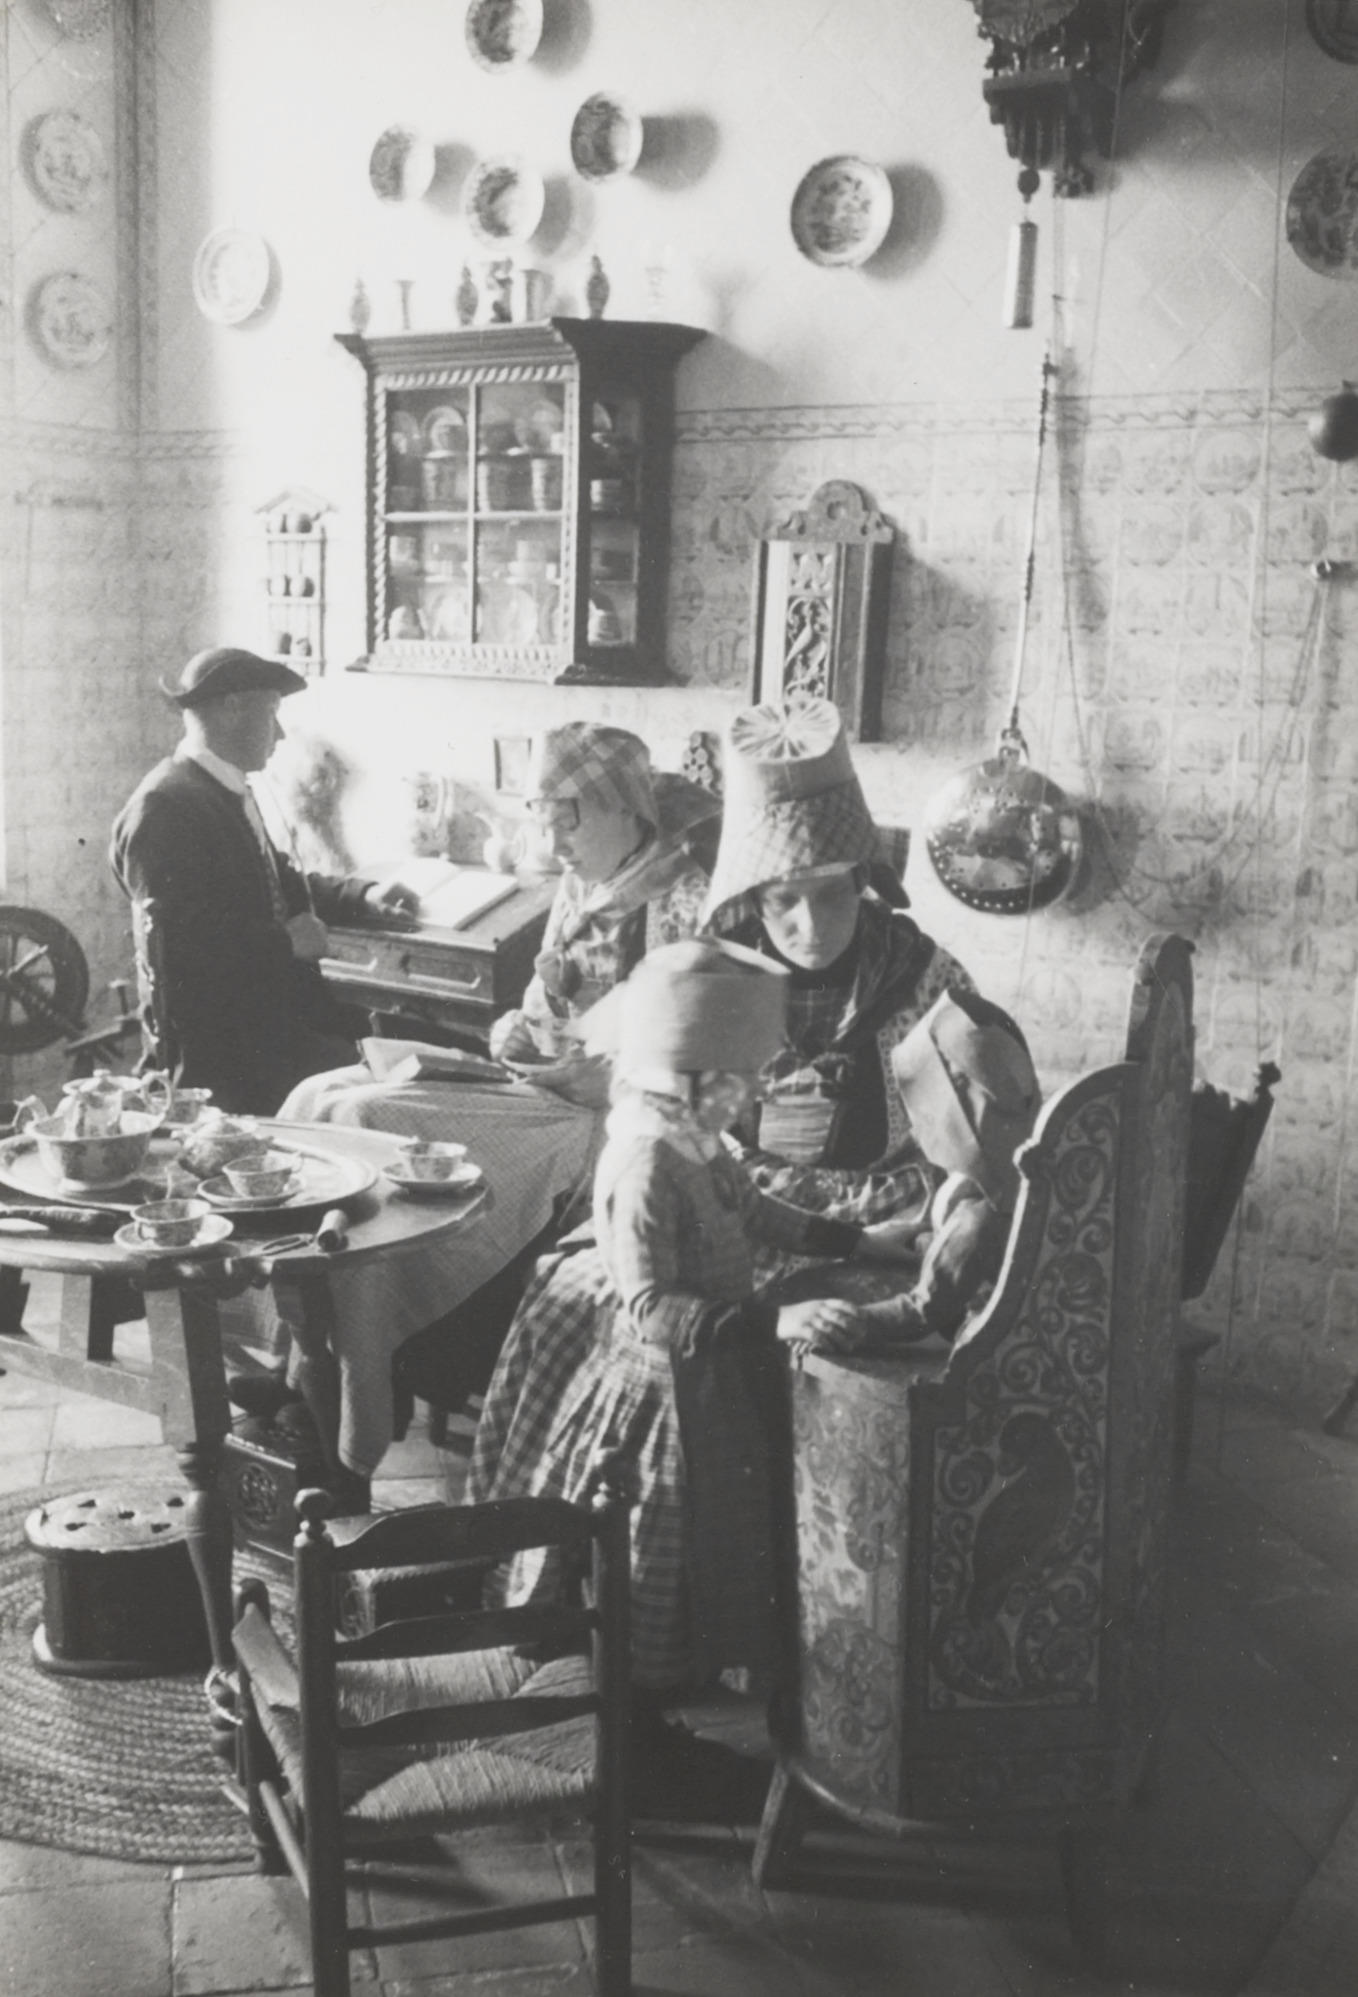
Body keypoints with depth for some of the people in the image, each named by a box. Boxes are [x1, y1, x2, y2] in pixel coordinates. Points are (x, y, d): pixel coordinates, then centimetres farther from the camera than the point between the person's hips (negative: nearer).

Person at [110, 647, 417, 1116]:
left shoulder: (230, 792, 15)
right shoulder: (163, 807, -16)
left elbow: (276, 881, 25)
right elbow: (181, 942, -22)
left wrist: (363, 896, 10)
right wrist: (286, 942, -15)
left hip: (272, 1014, 9)